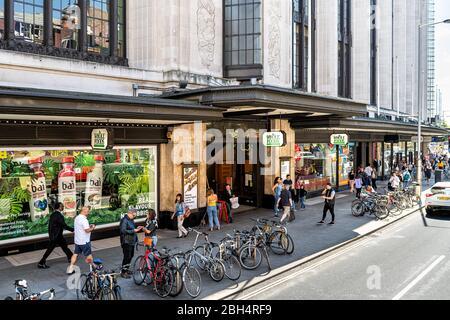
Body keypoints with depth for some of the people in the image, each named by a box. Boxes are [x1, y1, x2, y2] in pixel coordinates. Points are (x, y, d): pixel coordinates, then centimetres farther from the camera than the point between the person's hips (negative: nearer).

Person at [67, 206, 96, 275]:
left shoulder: (77, 218, 8)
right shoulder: (84, 219, -23)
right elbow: (87, 230, -27)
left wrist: (89, 226, 11)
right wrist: (92, 228, -8)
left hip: (77, 240, 8)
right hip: (84, 241, -8)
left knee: (75, 254, 12)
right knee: (89, 255, 7)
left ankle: (70, 269, 13)